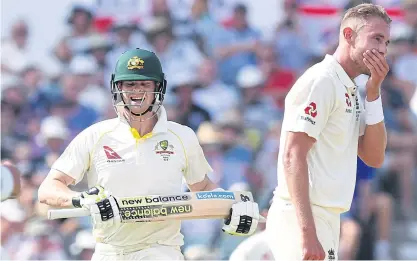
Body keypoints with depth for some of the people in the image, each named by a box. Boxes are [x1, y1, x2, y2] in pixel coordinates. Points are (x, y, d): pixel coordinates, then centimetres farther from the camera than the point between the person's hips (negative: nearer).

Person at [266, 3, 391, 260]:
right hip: (302, 219, -10)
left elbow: (374, 157, 13)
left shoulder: (351, 92, 18)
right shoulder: (321, 81, -10)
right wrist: (307, 233, -25)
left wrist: (373, 92, 5)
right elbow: (292, 157, -18)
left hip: (326, 218, 10)